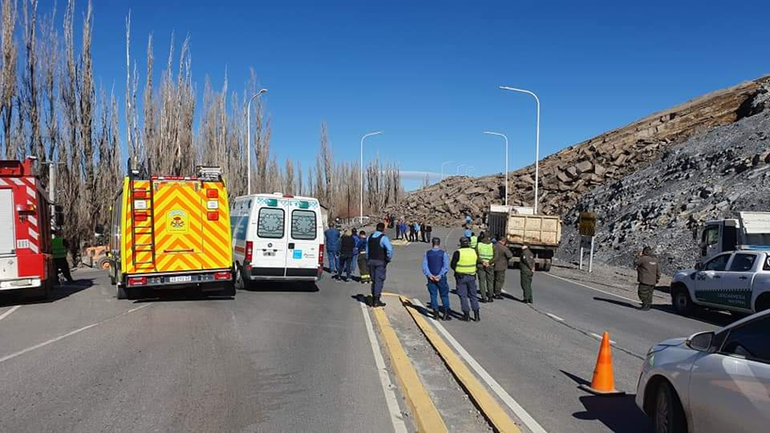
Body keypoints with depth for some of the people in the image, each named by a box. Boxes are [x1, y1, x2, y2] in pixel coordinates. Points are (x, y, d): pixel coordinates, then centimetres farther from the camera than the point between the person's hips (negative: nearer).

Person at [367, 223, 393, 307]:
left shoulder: (370, 237, 9)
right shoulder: (383, 238, -12)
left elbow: (367, 250, 15)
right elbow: (390, 249, -23)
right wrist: (388, 259, -9)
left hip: (371, 261, 6)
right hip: (380, 262, -6)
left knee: (373, 280, 15)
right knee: (379, 280, -1)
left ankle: (374, 299, 21)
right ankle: (376, 301, -3)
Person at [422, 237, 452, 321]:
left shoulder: (427, 253, 2)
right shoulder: (443, 253, -4)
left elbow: (424, 266, -5)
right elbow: (446, 267, -12)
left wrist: (429, 275, -10)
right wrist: (439, 276, -13)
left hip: (431, 278, 2)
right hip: (441, 278, -2)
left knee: (433, 295, 8)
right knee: (444, 295, 7)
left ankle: (436, 314, 7)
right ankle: (445, 314, 6)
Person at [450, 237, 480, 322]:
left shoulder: (458, 253, -14)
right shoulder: (473, 251, 0)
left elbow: (452, 265, -7)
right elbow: (477, 263, 10)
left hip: (461, 277, -4)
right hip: (472, 276, 4)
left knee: (463, 296, 5)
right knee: (473, 295, 12)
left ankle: (466, 315, 4)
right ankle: (476, 315, 9)